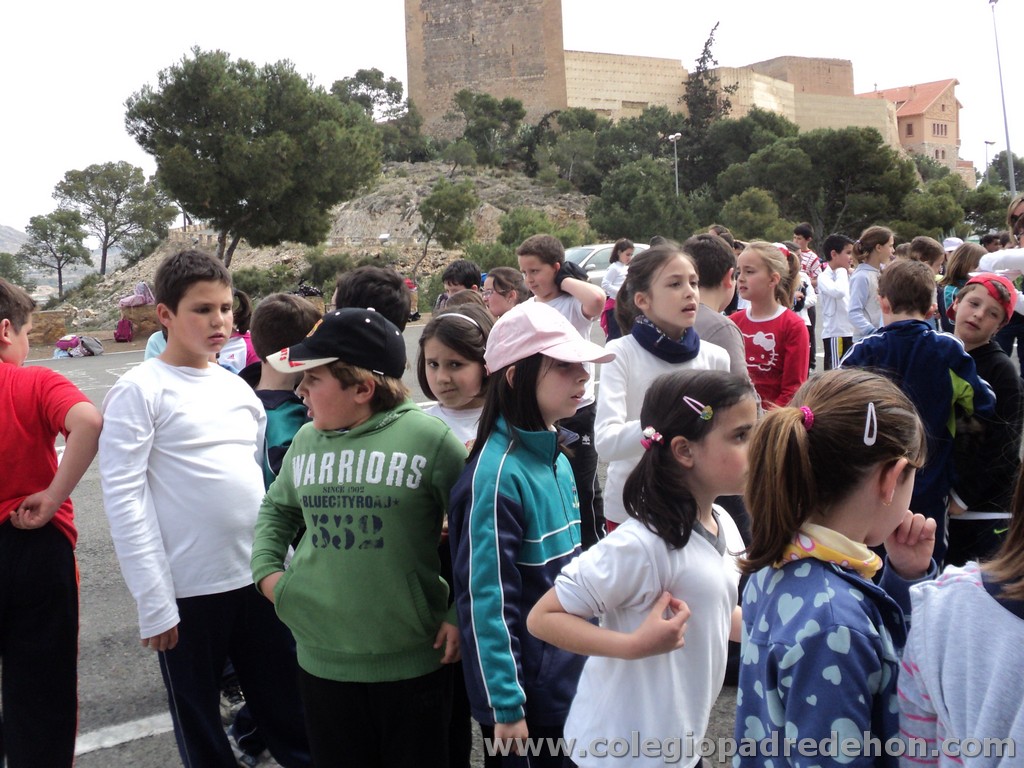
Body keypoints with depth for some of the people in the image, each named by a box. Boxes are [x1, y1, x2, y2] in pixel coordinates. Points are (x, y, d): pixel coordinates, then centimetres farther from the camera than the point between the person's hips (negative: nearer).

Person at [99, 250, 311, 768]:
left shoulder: (237, 388, 10)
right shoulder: (139, 390, -8)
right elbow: (123, 498, -13)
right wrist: (153, 602, -15)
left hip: (259, 575, 5)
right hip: (188, 588, -5)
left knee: (289, 711, 14)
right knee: (199, 726, 12)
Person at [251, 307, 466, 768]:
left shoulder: (428, 438, -12)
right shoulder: (306, 440, 5)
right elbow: (276, 510, 22)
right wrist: (267, 569, 7)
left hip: (413, 661, -4)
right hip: (322, 660, 4)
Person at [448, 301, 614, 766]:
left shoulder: (557, 461, 3)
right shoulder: (497, 474, -22)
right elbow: (487, 598, -22)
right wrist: (506, 707, -18)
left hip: (571, 681, 8)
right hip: (527, 697, -7)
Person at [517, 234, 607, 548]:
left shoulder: (573, 304, -13)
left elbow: (597, 299, -38)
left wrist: (566, 280, -21)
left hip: (576, 410, -6)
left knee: (583, 486, 4)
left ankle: (594, 544, 19)